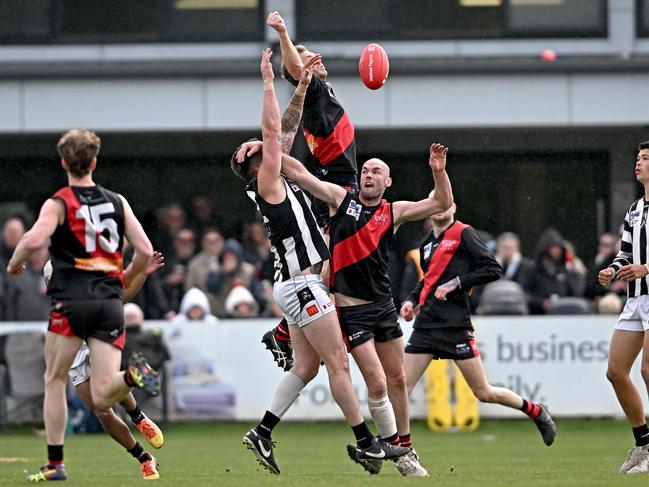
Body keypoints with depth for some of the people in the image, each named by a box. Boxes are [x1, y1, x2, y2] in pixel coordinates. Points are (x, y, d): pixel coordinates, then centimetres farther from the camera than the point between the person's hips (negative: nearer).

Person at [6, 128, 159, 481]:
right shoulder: (117, 202, 12)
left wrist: (14, 264, 2)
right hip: (110, 303, 3)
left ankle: (55, 464, 10)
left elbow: (33, 240, -18)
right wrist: (124, 280, 26)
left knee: (55, 381, 12)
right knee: (102, 396, 0)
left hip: (72, 302, -3)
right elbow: (145, 251, 8)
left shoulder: (58, 204, 0)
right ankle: (133, 373, -32)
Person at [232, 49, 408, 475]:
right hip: (303, 284, -10)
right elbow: (273, 130, -16)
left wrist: (302, 85, 13)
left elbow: (285, 129, 17)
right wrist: (269, 83, -13)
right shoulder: (268, 184, -9)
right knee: (338, 363, -7)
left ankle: (263, 433, 7)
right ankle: (367, 443, -5)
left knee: (307, 366, 10)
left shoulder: (277, 183, 13)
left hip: (301, 285, 10)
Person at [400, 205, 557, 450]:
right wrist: (412, 299, 14)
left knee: (484, 393, 1)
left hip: (456, 326, -6)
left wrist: (456, 283, -16)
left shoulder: (463, 234, -5)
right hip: (425, 325, 6)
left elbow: (493, 269, -11)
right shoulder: (427, 243, 16)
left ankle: (537, 412, 22)